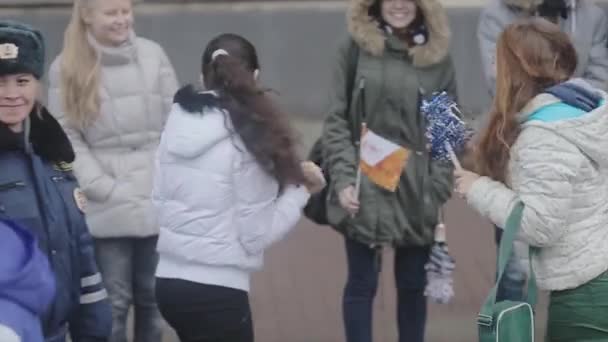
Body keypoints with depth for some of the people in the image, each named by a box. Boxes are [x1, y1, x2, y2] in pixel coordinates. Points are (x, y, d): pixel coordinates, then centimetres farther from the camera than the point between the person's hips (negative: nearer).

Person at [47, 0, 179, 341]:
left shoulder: (153, 54, 4)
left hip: (158, 202, 2)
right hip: (107, 209, -2)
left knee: (153, 297, 12)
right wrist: (106, 188, -12)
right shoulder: (66, 69, 0)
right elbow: (67, 139, -3)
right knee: (114, 302, 0)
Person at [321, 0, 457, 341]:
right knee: (361, 284, 5)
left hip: (416, 192, 1)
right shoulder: (357, 48, -1)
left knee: (413, 285, 10)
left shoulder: (438, 56, 3)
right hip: (364, 189, -1)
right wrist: (343, 179, -9)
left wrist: (438, 191, -4)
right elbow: (336, 120, -1)